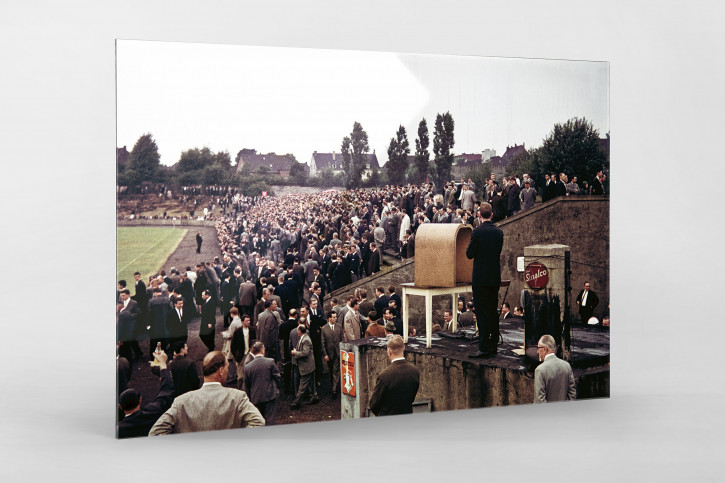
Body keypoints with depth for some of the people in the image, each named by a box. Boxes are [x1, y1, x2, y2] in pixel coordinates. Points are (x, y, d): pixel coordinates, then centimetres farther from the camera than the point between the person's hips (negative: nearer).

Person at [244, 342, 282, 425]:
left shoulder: (247, 366, -2)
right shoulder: (270, 362, -8)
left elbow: (246, 386, 4)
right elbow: (278, 377, -3)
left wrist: (249, 398, 16)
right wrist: (277, 389, 15)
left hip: (256, 397, 2)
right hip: (270, 396, -2)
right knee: (270, 420, 2)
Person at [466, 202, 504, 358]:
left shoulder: (478, 231, -13)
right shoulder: (499, 232, 5)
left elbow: (469, 254, -8)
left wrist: (470, 245, 10)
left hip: (481, 278, -6)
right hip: (495, 278, 6)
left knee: (482, 312, -5)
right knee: (493, 311, 13)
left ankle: (484, 348, -7)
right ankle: (493, 346, 18)